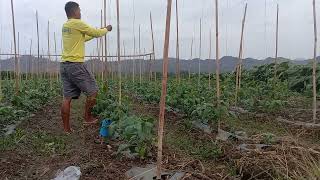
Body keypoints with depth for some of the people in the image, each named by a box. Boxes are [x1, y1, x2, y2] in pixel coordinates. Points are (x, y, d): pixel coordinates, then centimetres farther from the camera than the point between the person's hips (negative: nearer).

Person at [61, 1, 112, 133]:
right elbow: (96, 33, -2)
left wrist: (98, 31, 30)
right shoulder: (77, 23, -8)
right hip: (76, 65, -9)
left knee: (67, 97, 8)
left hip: (64, 65, 9)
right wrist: (106, 29, 18)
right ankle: (88, 118, 15)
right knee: (92, 91, 6)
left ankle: (66, 128, 13)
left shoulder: (65, 26, 18)